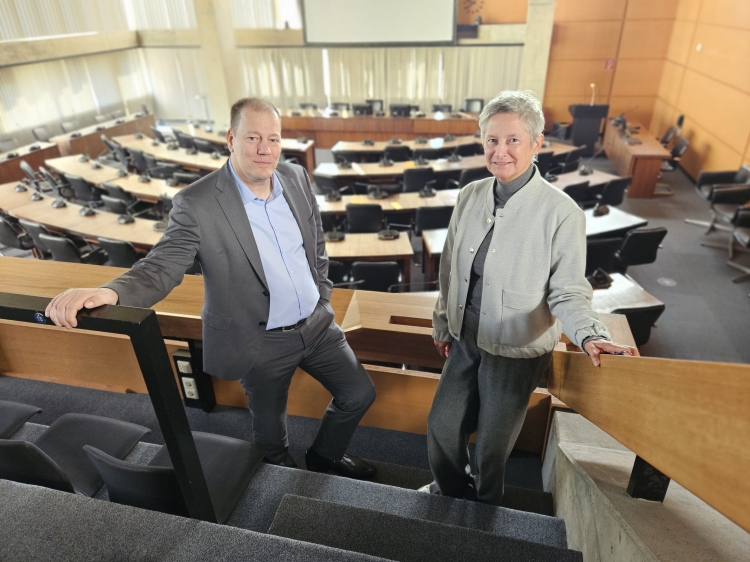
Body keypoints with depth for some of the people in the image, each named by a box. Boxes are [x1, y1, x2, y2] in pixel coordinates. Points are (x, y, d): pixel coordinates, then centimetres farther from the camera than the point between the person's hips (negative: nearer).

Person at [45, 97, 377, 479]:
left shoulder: (296, 178, -3)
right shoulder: (196, 204, -19)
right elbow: (160, 268, -19)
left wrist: (322, 294, 10)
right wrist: (109, 292, -39)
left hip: (317, 324, 5)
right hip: (262, 343, -5)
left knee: (359, 394, 16)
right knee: (271, 431, 16)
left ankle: (325, 456, 45)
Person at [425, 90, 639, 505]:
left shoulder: (561, 213, -20)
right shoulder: (470, 196, -5)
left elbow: (568, 292, -14)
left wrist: (590, 336, -34)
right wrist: (442, 325, 13)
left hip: (516, 351, -4)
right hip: (465, 340, 5)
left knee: (493, 440, 16)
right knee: (441, 426, 17)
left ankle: (484, 506, 50)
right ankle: (452, 491, 51)